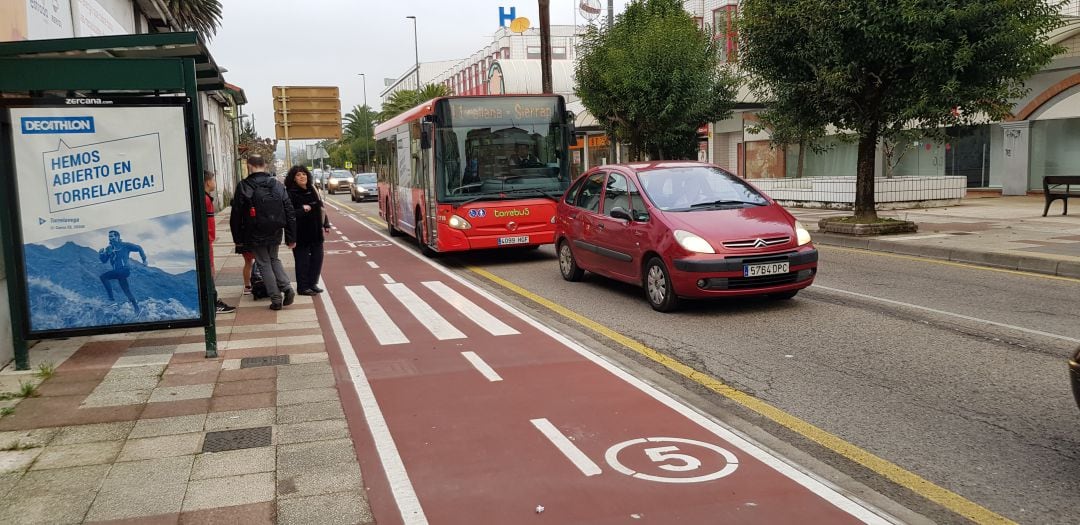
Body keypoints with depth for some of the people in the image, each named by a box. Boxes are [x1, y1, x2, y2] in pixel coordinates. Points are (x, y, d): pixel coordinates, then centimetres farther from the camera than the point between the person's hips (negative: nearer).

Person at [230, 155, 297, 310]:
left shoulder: (243, 187, -8)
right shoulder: (277, 185, 1)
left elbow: (236, 216, -7)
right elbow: (289, 212, 0)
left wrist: (237, 238, 3)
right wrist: (291, 237, 5)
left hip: (255, 235, -3)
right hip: (275, 233, 4)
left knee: (264, 264, 8)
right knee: (274, 259, 23)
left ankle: (276, 299, 5)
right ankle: (287, 287, 4)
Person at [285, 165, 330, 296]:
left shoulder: (313, 190, 11)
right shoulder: (291, 194, -10)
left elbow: (321, 207, 16)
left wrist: (326, 224, 11)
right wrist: (302, 210, -27)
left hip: (316, 231, 7)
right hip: (301, 233, -6)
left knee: (317, 258, 10)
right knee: (302, 260, -1)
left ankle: (313, 283, 23)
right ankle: (303, 286, 9)